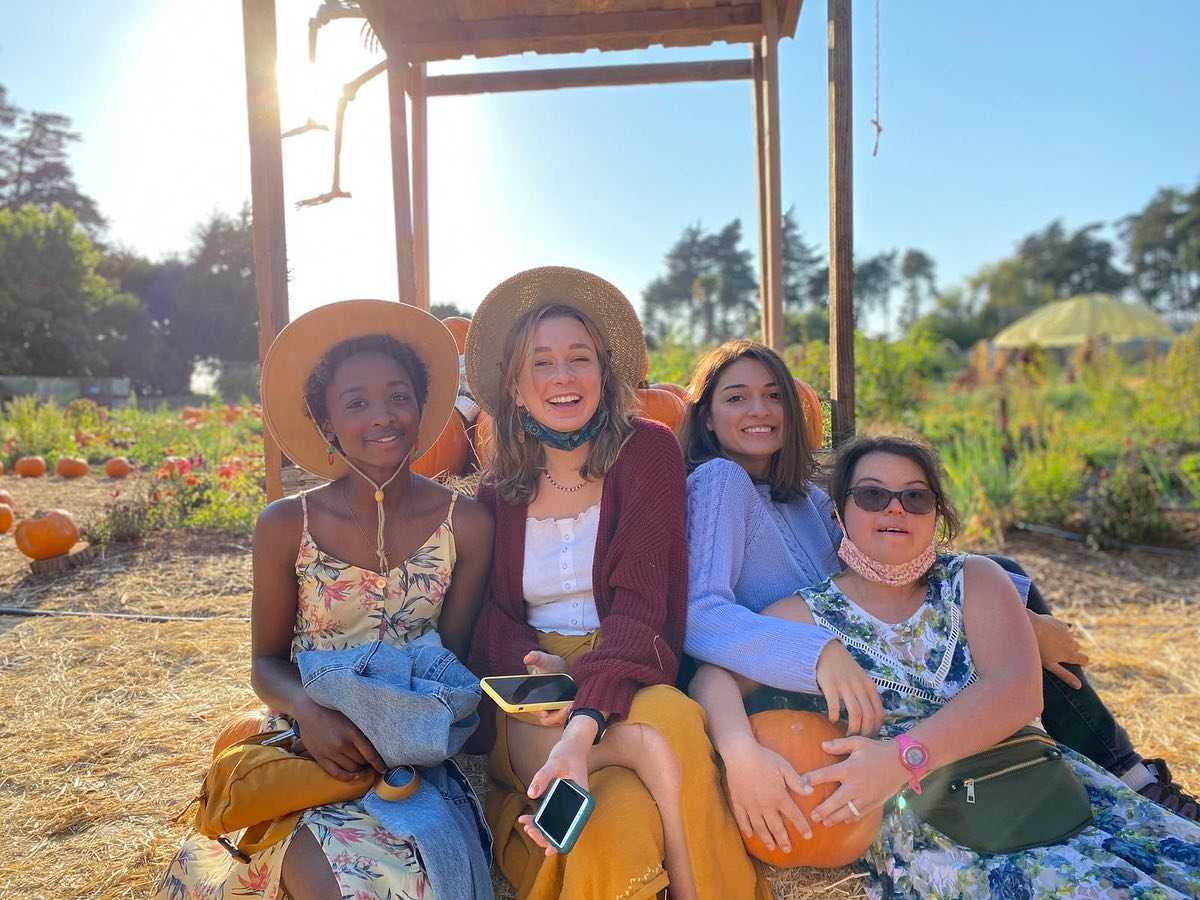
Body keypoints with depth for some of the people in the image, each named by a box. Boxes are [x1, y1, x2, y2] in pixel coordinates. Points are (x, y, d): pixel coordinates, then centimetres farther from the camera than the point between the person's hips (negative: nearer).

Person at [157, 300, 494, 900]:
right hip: (308, 747, -1)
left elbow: (453, 657, 2)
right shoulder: (285, 525, -5)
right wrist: (308, 711, -17)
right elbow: (266, 661, 4)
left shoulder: (466, 523, -5)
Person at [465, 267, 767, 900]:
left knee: (621, 824, -32)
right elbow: (486, 616, 8)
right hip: (532, 709, 0)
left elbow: (639, 603, -14)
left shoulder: (647, 449, -3)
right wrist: (531, 660, -17)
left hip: (626, 685, 0)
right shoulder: (498, 488, 7)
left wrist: (582, 731, -30)